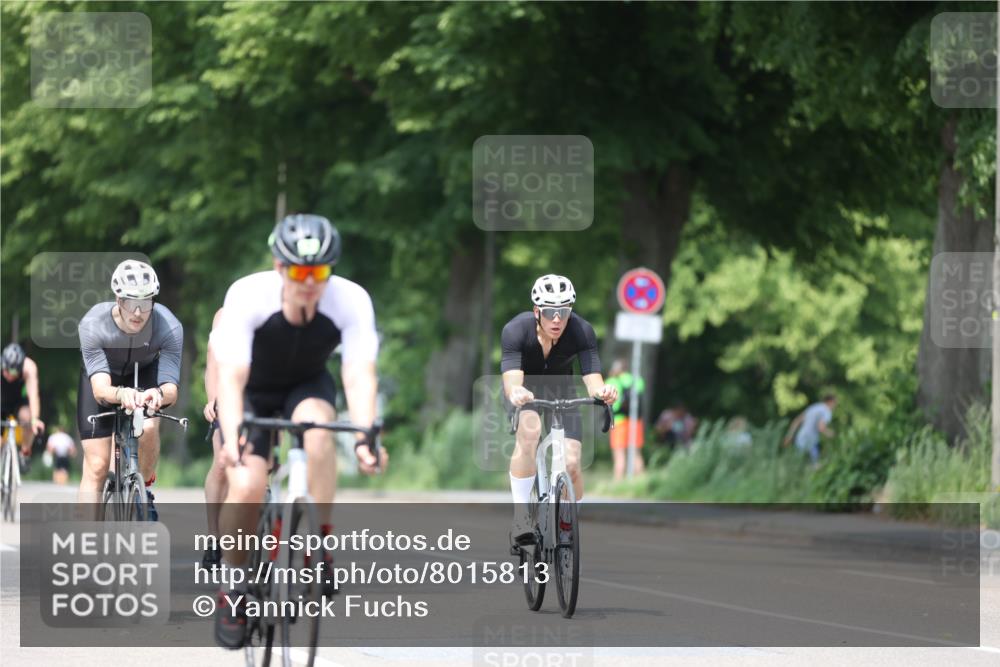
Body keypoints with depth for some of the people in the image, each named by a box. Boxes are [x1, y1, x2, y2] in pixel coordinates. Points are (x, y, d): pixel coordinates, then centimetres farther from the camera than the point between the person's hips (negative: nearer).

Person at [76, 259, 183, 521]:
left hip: (145, 373, 0)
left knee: (148, 427, -30)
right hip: (103, 375, 0)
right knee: (96, 465, -9)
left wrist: (159, 394, -61)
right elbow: (100, 388, -41)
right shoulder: (92, 325, -36)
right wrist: (120, 394, -65)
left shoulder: (169, 327, -34)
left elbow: (171, 388, -36)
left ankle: (144, 489, -1)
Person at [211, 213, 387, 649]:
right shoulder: (248, 296, -31)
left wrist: (365, 437, -49)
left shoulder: (351, 301, -27)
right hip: (252, 391, -1)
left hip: (306, 386, 1)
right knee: (246, 487, -22)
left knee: (318, 423, -35)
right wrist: (232, 438, -52)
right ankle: (233, 587, 1)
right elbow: (231, 375, -37)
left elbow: (359, 373, -34)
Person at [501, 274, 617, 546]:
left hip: (560, 389, 2)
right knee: (529, 430, -35)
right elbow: (512, 380, -43)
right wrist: (516, 393, -67)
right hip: (526, 389, -2)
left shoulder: (582, 331, -28)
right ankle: (520, 516, -28)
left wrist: (603, 393, -59)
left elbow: (593, 380, -35)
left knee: (571, 464, -14)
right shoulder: (516, 330, -32)